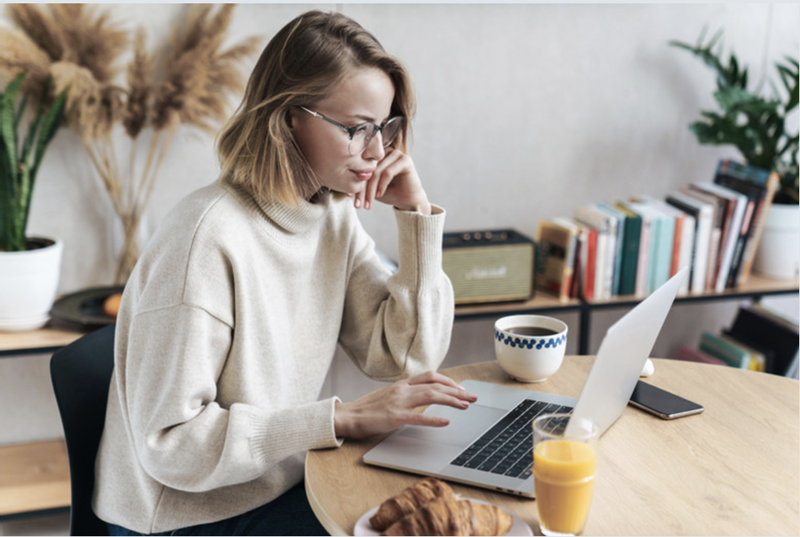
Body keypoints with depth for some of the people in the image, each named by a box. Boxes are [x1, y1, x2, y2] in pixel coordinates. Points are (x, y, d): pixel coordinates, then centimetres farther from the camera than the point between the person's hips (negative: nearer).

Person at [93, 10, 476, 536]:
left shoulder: (335, 217, 0)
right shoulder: (207, 240, -25)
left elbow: (410, 357, -1)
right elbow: (170, 444, -25)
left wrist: (417, 212, -9)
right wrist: (345, 418, -27)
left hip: (284, 485, 7)